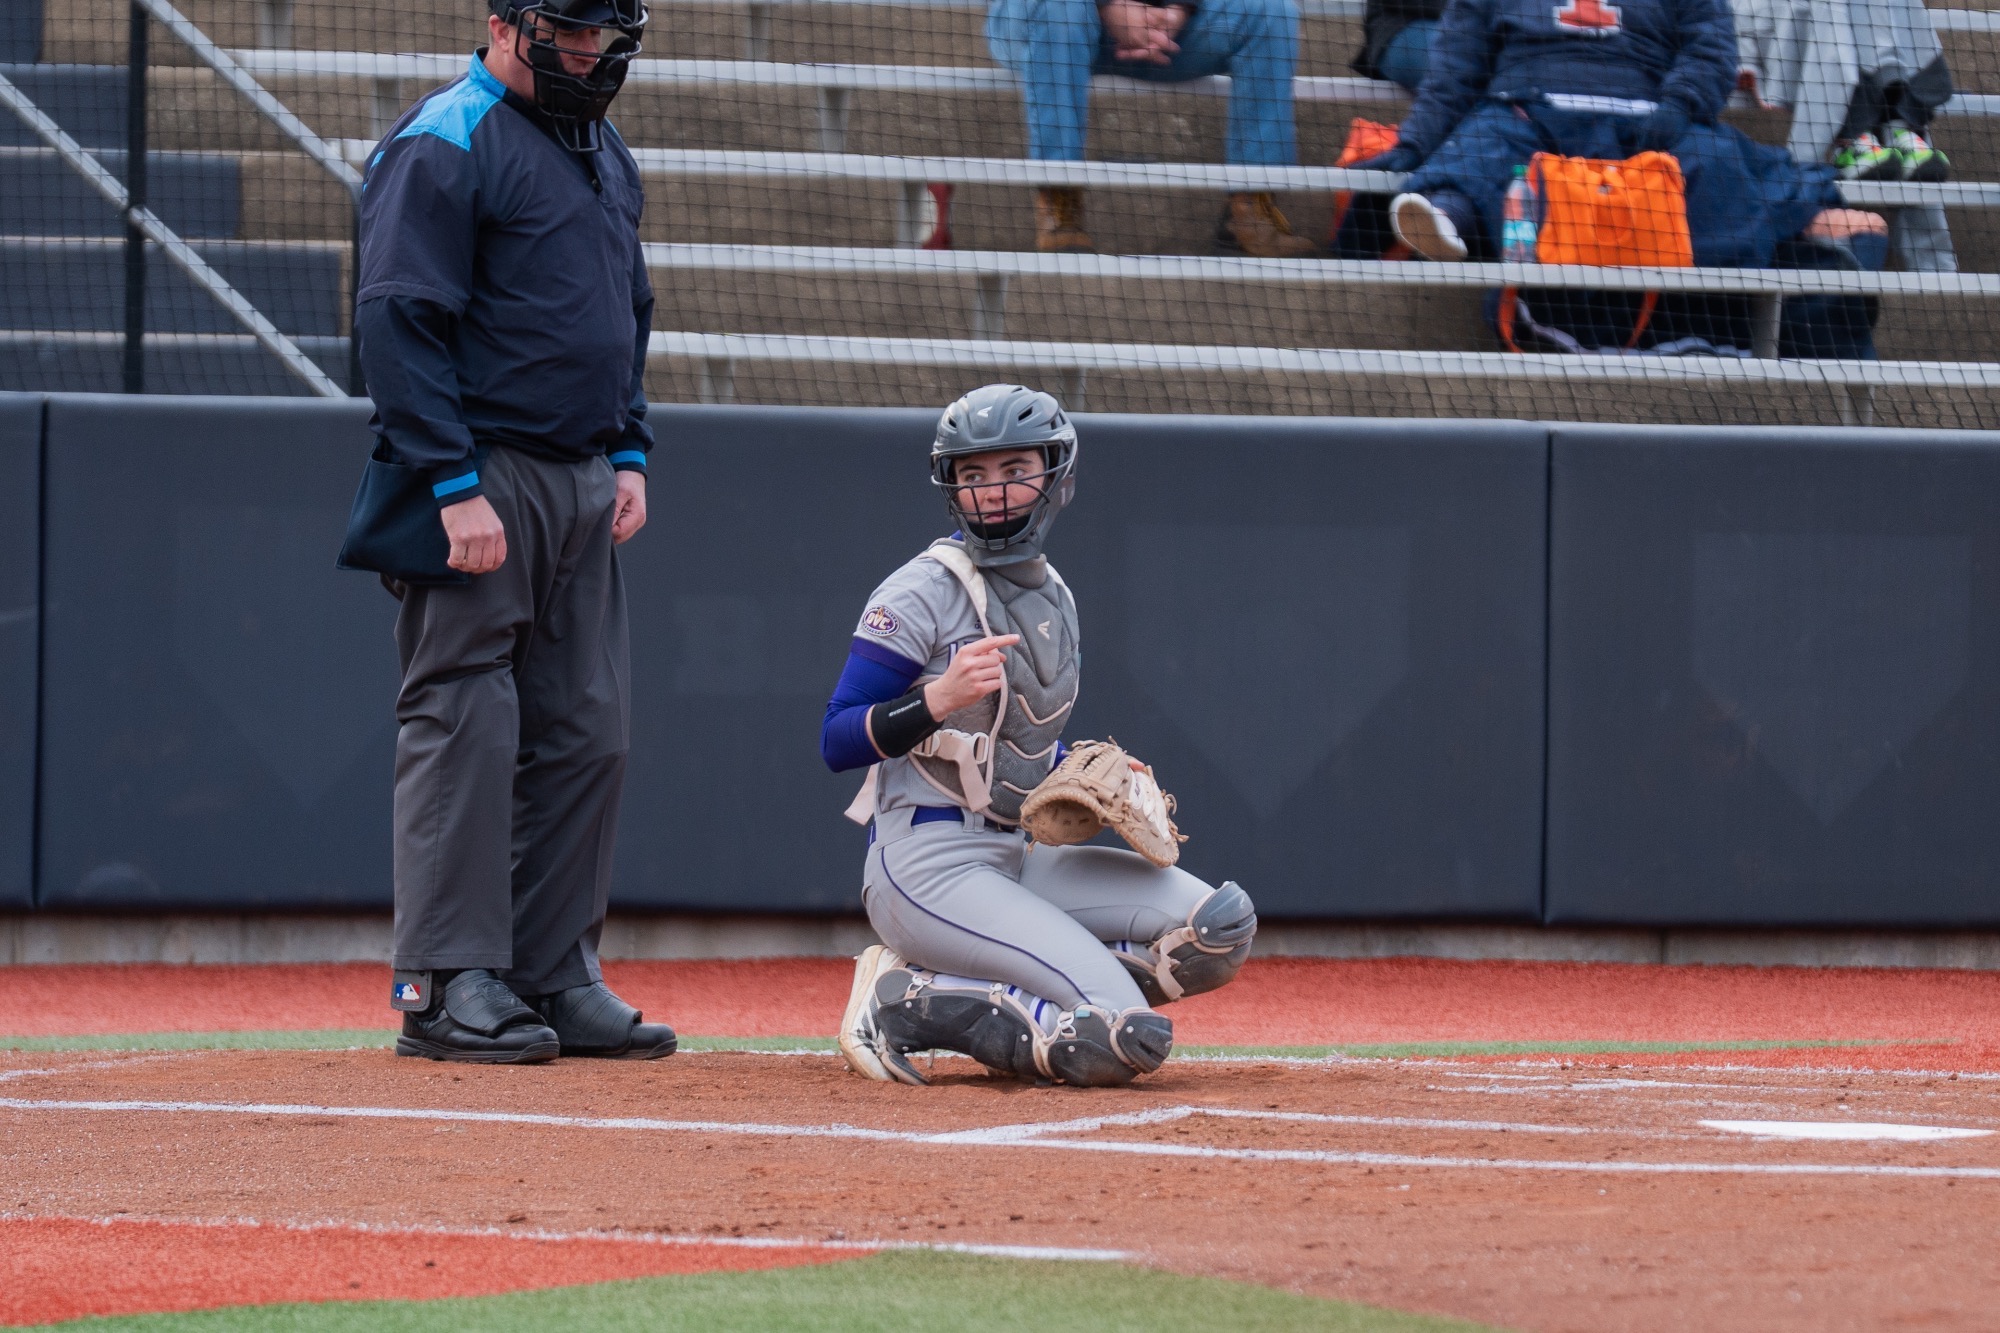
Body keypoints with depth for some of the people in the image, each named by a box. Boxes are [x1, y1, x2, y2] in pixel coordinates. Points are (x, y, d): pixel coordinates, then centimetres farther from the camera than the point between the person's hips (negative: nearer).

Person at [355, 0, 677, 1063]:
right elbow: (398, 320, -16)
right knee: (463, 725, -8)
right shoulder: (443, 145, -10)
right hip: (482, 476, -9)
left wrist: (630, 454, 14)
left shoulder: (604, 155, 18)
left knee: (585, 734, 7)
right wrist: (456, 486, -21)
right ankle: (446, 987, -7)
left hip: (582, 486, 9)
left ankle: (554, 976, 12)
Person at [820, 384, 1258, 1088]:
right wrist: (942, 698, -27)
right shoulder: (923, 592, -8)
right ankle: (905, 1003, -6)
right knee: (1130, 1035, -24)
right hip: (925, 865, -8)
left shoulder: (1055, 599, 15)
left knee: (1220, 924, -11)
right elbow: (837, 744, -12)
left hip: (1017, 860, 8)